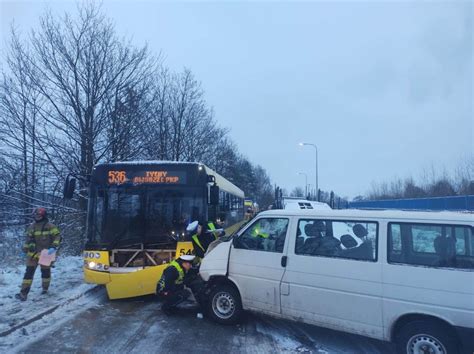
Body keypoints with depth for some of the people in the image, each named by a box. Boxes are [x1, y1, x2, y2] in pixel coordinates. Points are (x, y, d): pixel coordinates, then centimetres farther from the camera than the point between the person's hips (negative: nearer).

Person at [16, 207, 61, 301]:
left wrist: (54, 247, -24)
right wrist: (25, 250, 17)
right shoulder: (31, 227, 9)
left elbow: (57, 236, -12)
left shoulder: (50, 226, -8)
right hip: (33, 253, 4)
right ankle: (23, 293, 1)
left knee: (45, 271, 11)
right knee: (29, 272, -2)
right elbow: (28, 239, 20)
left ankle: (45, 288, 29)